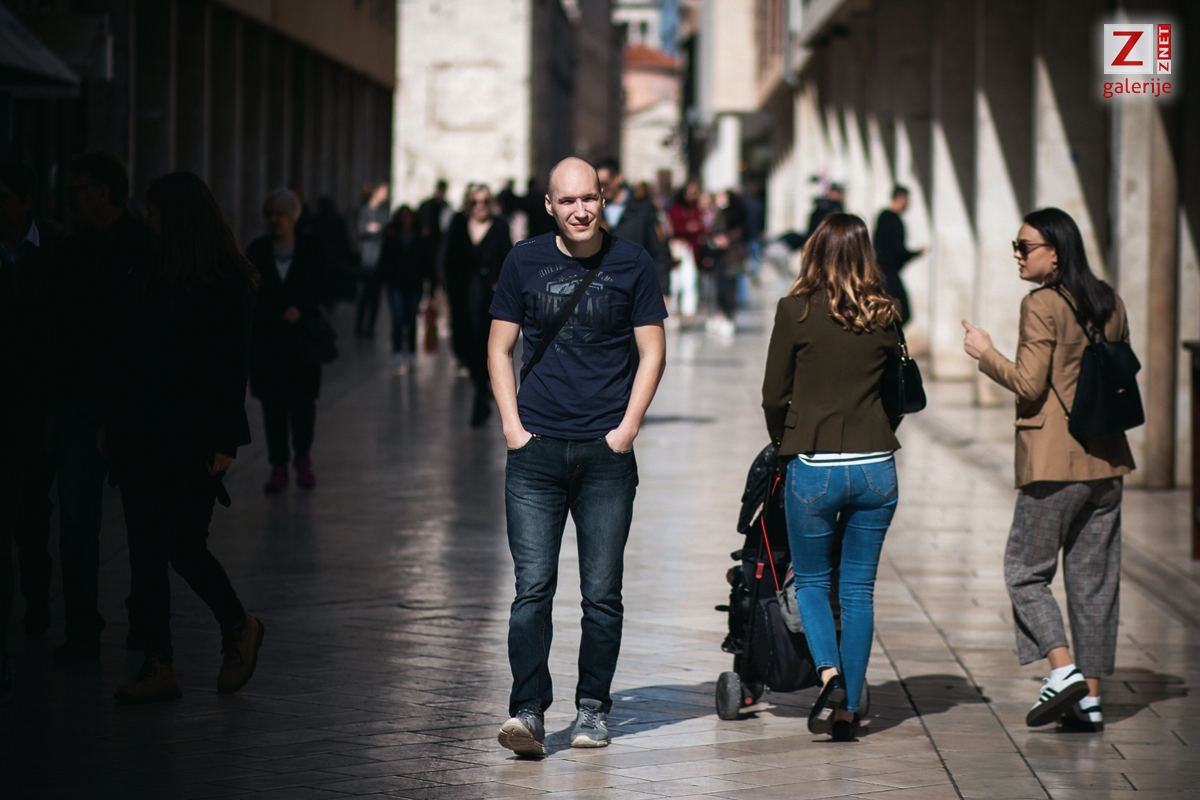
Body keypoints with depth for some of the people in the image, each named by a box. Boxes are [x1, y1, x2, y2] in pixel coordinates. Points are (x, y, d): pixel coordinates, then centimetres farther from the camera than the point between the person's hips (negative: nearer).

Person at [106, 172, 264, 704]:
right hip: (140, 434, 6)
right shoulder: (143, 276, 10)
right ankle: (158, 666, 7)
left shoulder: (227, 283, -7)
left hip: (193, 435, -6)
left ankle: (238, 627, 22)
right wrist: (111, 421, 6)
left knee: (183, 546, -5)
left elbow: (233, 365, -9)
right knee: (146, 550, 3)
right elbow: (123, 356, 11)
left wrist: (225, 441, -13)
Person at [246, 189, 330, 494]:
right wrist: (280, 313, -4)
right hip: (267, 337, 1)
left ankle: (303, 459, 20)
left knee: (303, 399, -2)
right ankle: (278, 466, 5)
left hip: (303, 335, -1)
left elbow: (323, 289, 5)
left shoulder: (311, 250, 2)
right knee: (273, 403, -1)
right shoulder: (257, 250, 5)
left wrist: (301, 310, -11)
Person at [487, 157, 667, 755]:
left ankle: (592, 708, 16)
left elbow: (652, 351, 5)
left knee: (602, 593, 4)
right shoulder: (524, 262, 5)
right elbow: (499, 349, 10)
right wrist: (512, 427, 0)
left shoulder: (632, 264, 3)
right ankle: (528, 713, -8)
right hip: (536, 452, 0)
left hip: (607, 454, 0)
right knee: (533, 588, -7)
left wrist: (627, 428, -3)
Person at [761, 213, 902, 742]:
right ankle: (848, 706, 10)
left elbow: (773, 395, -2)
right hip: (876, 466, 2)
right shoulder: (883, 317, 2)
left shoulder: (796, 311, -7)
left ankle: (830, 673, -9)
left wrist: (784, 443, 16)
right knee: (858, 589, 11)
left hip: (814, 466, -2)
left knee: (811, 582, 14)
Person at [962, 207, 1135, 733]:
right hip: (1107, 459, 7)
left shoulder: (1041, 306, -12)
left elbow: (1029, 385, -14)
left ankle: (1063, 671, -10)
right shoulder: (1109, 302, 9)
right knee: (1094, 578, 9)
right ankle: (1090, 698, 10)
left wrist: (986, 353, -2)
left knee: (1026, 570, 5)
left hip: (1055, 462, -7)